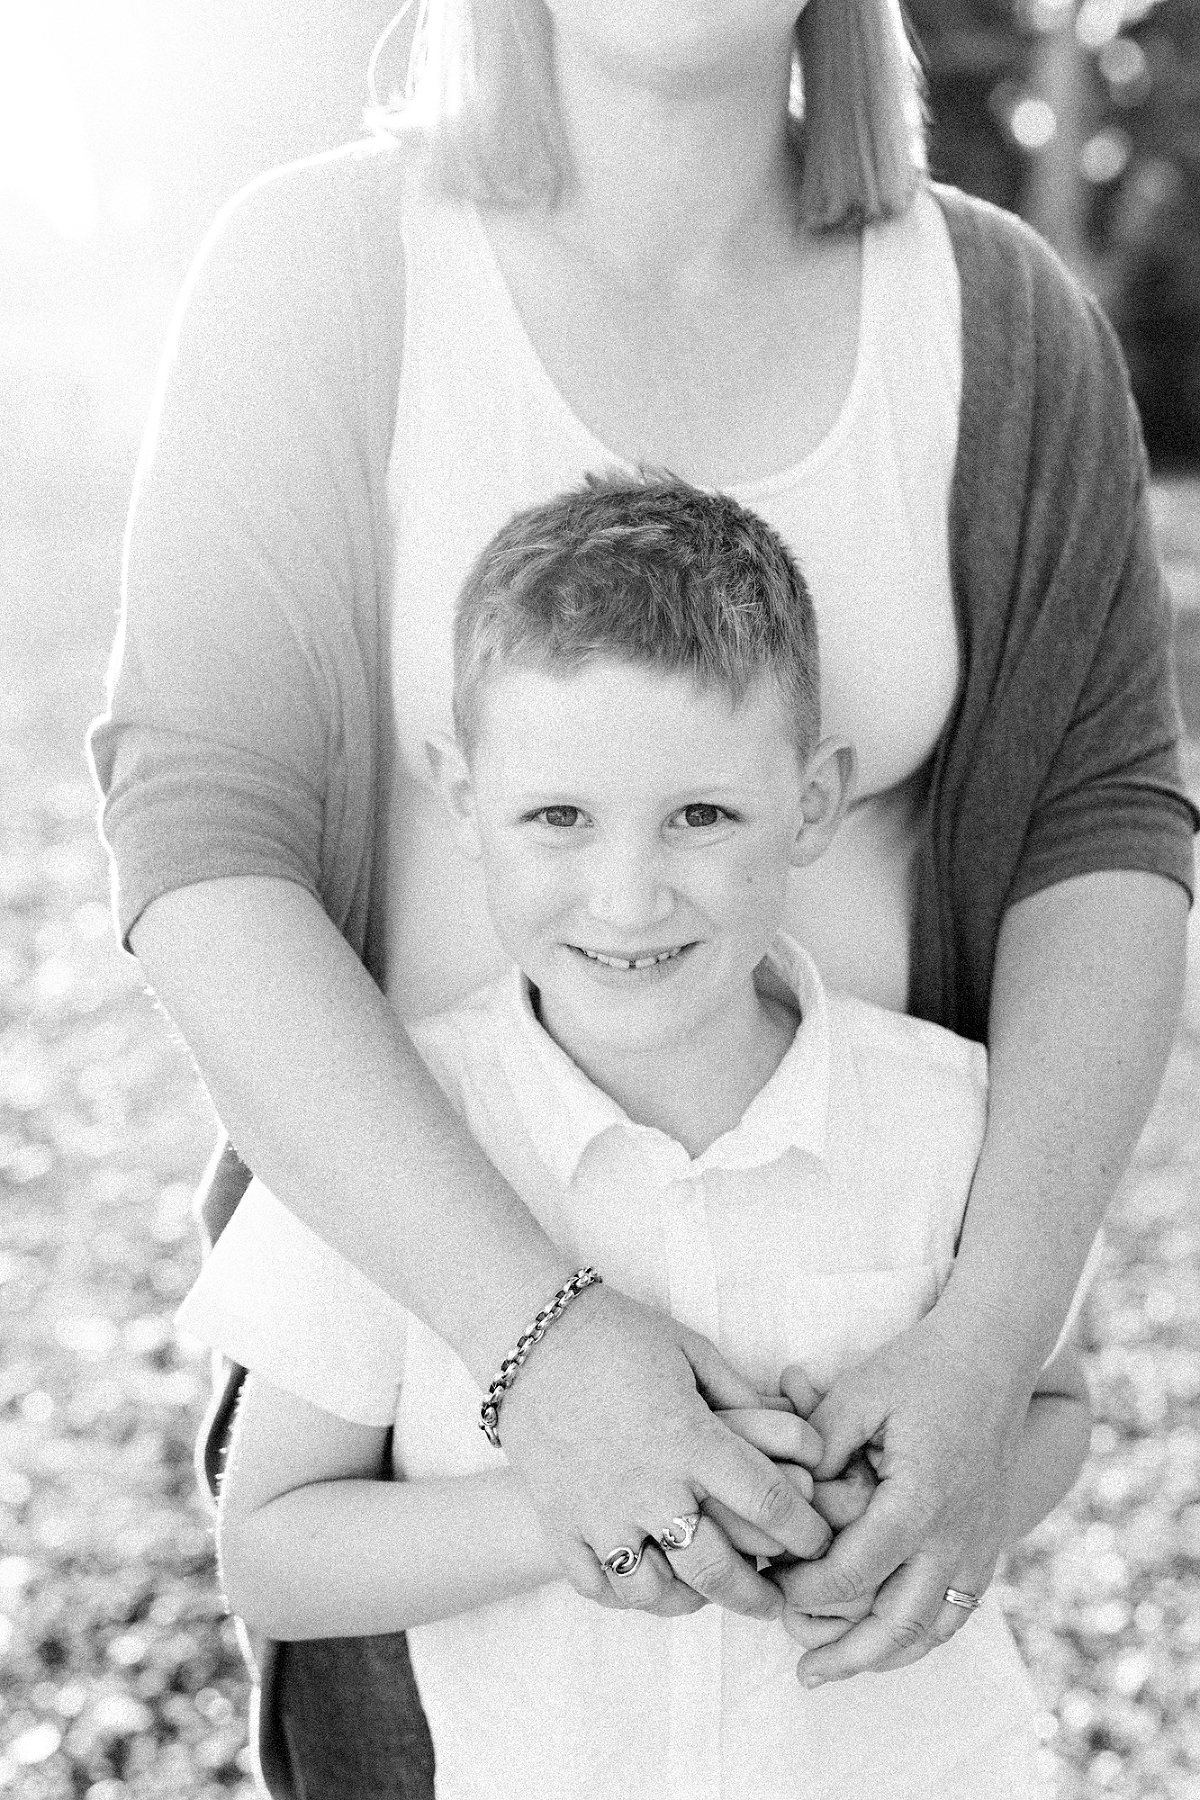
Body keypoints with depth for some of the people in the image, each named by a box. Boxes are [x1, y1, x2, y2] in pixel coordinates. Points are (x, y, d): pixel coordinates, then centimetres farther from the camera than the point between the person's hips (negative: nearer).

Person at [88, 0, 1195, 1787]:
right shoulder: (317, 268, -17)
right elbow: (197, 842, -22)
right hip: (427, 1261, -1)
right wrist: (526, 1326, -34)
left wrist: (991, 1347, -25)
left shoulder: (1004, 319, -9)